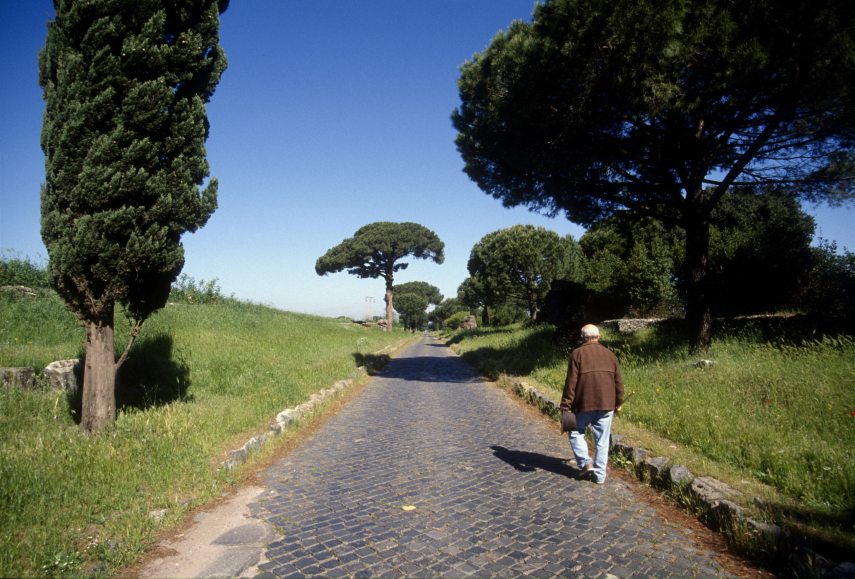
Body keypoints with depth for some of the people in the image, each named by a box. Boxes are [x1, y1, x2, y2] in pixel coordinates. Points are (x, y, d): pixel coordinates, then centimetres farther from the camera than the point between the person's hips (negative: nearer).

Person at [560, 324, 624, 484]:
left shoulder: (577, 354, -6)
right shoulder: (610, 354, 7)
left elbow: (571, 383, -10)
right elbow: (618, 381, 10)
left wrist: (565, 406, -6)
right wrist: (618, 402, 22)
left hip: (584, 405, -3)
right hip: (607, 405, 4)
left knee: (576, 433, 15)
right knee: (602, 440, 10)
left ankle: (585, 462, -1)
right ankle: (600, 475, 14)